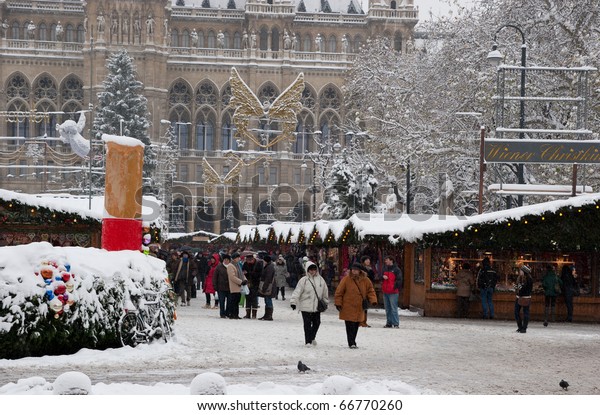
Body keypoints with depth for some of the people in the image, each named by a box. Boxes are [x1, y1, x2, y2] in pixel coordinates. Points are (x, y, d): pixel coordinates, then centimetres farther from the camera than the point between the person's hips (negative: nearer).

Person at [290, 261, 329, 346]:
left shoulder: (320, 279, 6)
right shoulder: (304, 280, -7)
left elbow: (325, 292, 18)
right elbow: (297, 292, -11)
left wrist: (325, 302, 22)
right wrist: (293, 302, -19)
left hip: (317, 306, 4)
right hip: (306, 307, -4)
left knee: (316, 323, 12)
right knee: (307, 324, -2)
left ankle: (312, 338, 34)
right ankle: (308, 341, 7)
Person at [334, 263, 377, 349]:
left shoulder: (366, 280, 3)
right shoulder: (346, 280, -5)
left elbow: (370, 291, 9)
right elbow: (339, 292, -1)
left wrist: (373, 300, -8)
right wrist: (338, 303, -4)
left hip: (359, 308, 3)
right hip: (348, 308, -3)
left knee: (356, 326, 10)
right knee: (350, 326, -8)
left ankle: (352, 342, 22)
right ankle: (351, 343, -3)